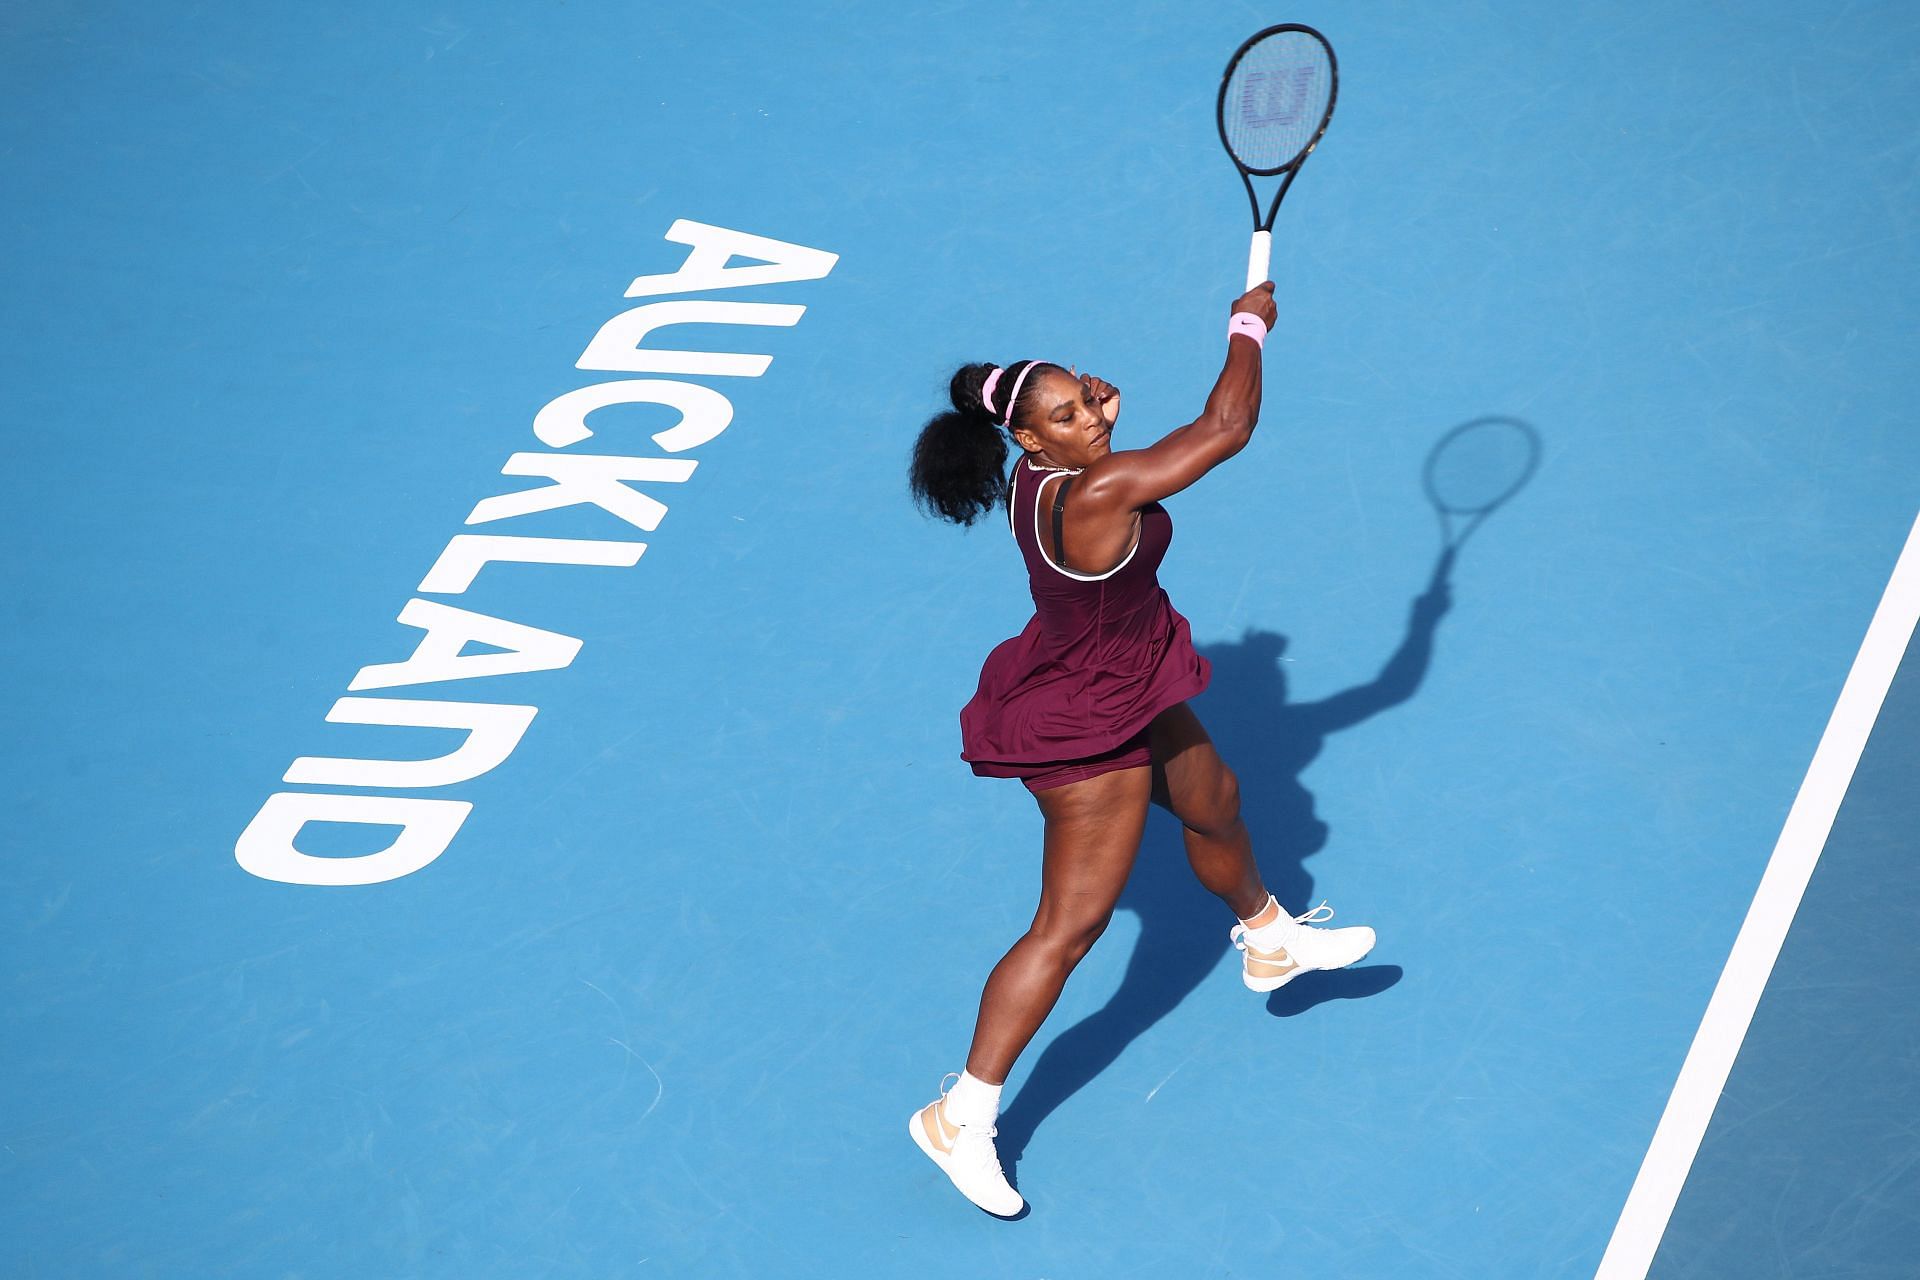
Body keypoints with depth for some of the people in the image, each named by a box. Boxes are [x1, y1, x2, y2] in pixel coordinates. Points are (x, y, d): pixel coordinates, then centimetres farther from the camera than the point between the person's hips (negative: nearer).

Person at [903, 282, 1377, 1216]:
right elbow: (1226, 428, -30)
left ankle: (1270, 942, 61)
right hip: (1090, 730, -10)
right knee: (1068, 927, -3)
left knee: (1212, 803, 31)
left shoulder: (1042, 474, -10)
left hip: (1124, 695, 10)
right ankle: (960, 1119, 4)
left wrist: (1090, 408, -5)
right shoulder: (1095, 496, -35)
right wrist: (1250, 326, -14)